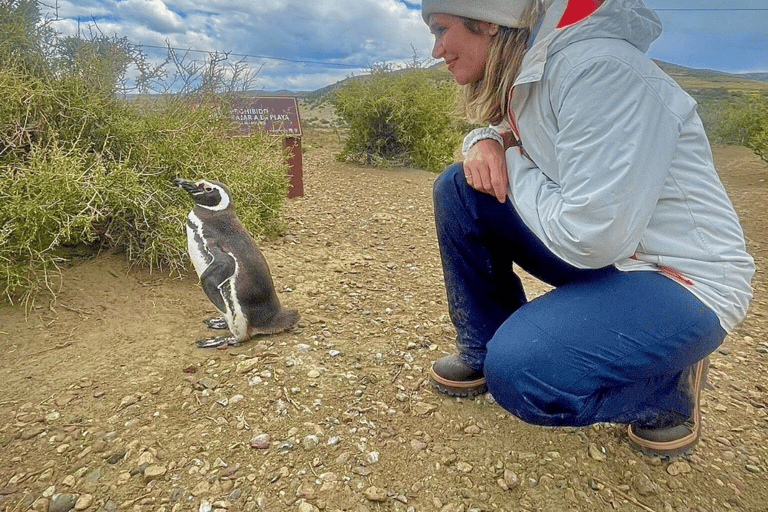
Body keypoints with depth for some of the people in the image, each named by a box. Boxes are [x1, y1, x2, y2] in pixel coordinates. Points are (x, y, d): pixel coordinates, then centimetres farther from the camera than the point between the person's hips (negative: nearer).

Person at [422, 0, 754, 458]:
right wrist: (485, 142, -5)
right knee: (459, 187, -1)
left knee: (520, 372, -30)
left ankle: (668, 382, 2)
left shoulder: (599, 70, -25)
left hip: (682, 279, -8)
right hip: (594, 250, 8)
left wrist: (512, 165, -12)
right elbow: (509, 141, 21)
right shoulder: (523, 69, 2)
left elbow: (588, 238, -29)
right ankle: (487, 347, 13)